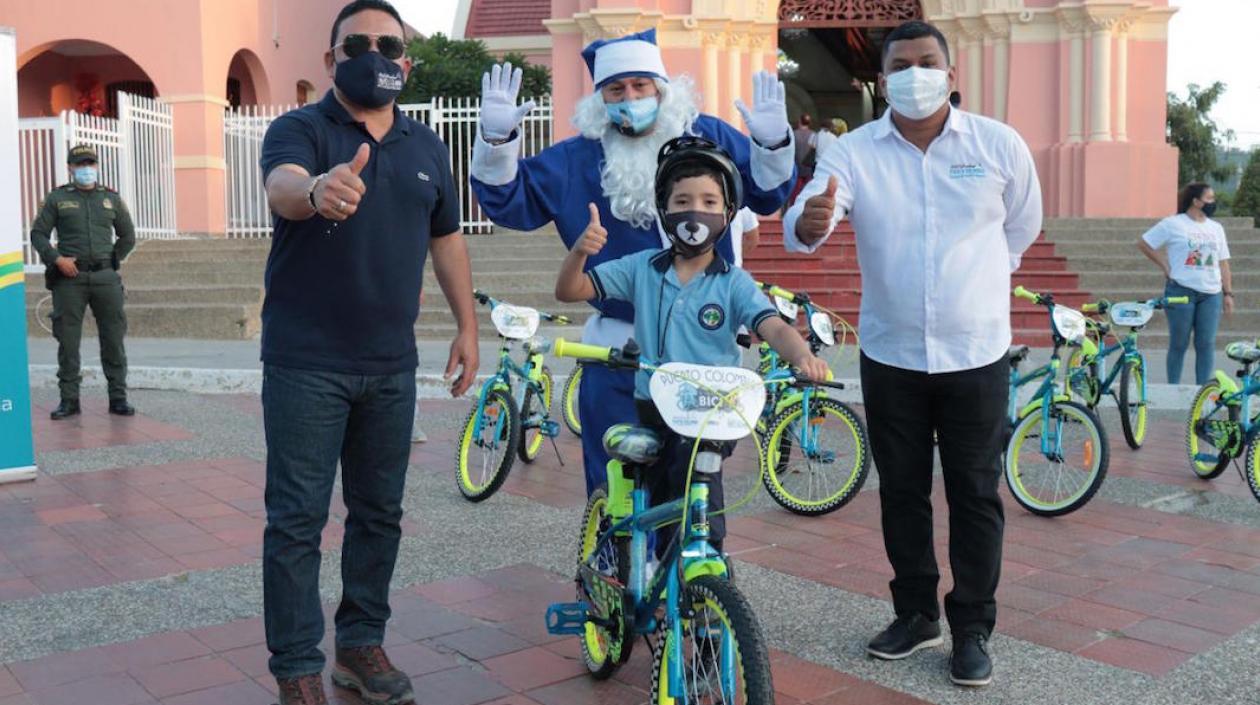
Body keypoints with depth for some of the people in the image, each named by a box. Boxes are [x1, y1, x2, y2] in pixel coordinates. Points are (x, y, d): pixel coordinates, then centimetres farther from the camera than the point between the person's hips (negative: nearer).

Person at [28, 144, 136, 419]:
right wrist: (57, 259, -8)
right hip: (70, 278, -1)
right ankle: (69, 400, 7)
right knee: (68, 341, 0)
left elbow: (128, 236, 18)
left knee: (113, 339, 2)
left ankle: (118, 398, 9)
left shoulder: (112, 198, 11)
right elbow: (38, 233, 5)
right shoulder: (57, 198, 7)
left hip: (106, 278, 1)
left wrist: (111, 261, 10)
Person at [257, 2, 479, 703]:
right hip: (306, 364, -4)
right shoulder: (300, 130, -5)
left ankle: (363, 642, 27)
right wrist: (316, 189, -51)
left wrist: (468, 326, 13)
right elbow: (281, 186, -27)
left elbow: (447, 237, 18)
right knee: (298, 519, 0)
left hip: (391, 365, 5)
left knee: (380, 512, 12)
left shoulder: (427, 146, 11)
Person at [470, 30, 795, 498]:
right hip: (617, 351, 0)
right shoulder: (575, 160, 1)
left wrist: (772, 142, -18)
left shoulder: (709, 138, 1)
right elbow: (509, 201, 0)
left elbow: (767, 194, 2)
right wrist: (496, 140, -17)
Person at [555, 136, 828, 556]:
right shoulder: (641, 269, 2)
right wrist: (581, 249, -18)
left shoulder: (734, 283, -4)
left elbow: (773, 328, -18)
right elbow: (568, 291, 2)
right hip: (651, 410, 3)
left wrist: (803, 355, -40)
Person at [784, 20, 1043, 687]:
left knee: (975, 496, 5)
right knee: (902, 492, 12)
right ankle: (915, 613, 28)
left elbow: (1022, 225, 13)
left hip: (977, 356, -1)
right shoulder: (852, 152, -6)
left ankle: (972, 629, 19)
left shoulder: (999, 145, -4)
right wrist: (809, 224, -45)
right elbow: (801, 224, -22)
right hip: (890, 356, 1)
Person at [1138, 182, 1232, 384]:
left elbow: (1223, 263, 15)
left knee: (1207, 344, 2)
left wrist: (1228, 293, 9)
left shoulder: (1216, 228, 14)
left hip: (1211, 293, 4)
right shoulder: (1173, 224, -2)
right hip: (1181, 291, -4)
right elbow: (1143, 243, 0)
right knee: (1179, 344, 2)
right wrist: (1165, 266, -2)